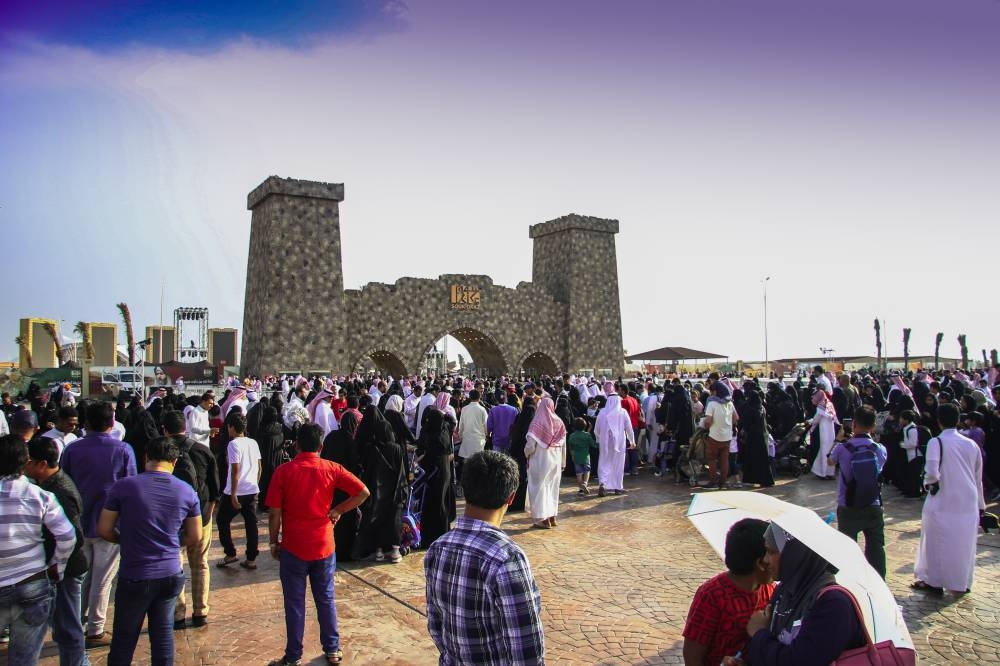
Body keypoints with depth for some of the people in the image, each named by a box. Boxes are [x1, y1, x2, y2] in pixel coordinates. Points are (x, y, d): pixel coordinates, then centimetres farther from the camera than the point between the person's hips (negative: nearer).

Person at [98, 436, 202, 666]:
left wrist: (127, 540, 13)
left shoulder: (124, 486, -9)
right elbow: (195, 537, 5)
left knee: (124, 640, 11)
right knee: (163, 632, 14)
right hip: (171, 575, 3)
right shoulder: (187, 491, -2)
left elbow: (104, 530, -4)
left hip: (135, 577, -2)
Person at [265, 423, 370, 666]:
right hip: (324, 546, 2)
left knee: (294, 603, 9)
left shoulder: (283, 471, -8)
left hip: (293, 548, -2)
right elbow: (363, 492, -9)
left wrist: (273, 542, 5)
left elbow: (275, 513, -8)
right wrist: (337, 511, 1)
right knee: (325, 600, 15)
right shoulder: (331, 469, -4)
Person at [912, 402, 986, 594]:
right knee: (964, 543, 15)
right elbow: (978, 478, 13)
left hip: (943, 502, -5)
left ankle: (934, 581, 15)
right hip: (968, 503, 5)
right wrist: (981, 504, 23)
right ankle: (963, 582, 24)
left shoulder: (936, 442, -12)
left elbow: (932, 472, -24)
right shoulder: (971, 444, 5)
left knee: (937, 542, 7)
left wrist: (928, 483, -2)